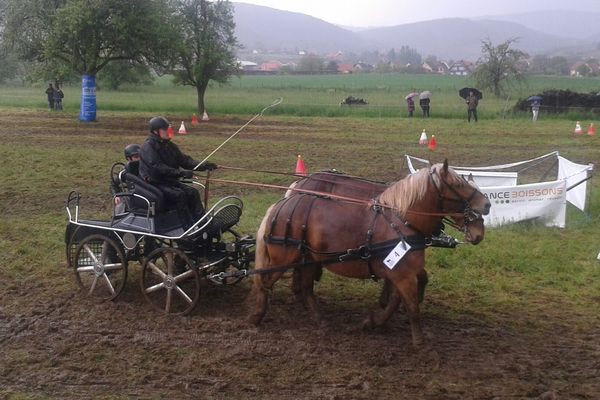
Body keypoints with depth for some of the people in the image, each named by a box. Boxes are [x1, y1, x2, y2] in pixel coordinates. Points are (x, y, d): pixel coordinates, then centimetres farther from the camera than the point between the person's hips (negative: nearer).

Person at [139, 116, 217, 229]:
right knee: (179, 194, -29)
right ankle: (189, 227, -29)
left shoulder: (170, 146, 14)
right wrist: (180, 173, -33)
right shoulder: (148, 146, -12)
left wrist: (203, 166, -8)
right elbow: (157, 167, -25)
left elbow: (183, 159, 8)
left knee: (192, 192, -12)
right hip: (154, 183, -8)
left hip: (169, 181, 8)